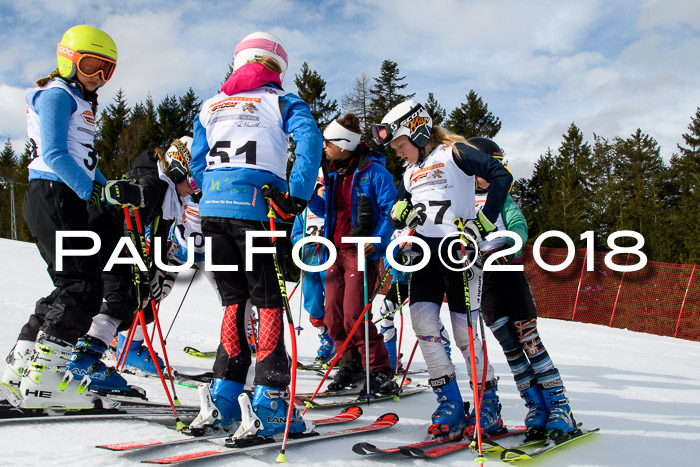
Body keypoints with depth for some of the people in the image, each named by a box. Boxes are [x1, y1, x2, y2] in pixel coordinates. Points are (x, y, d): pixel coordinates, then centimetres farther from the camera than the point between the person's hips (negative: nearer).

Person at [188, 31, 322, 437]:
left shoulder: (211, 105, 20)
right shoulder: (281, 101, 7)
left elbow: (197, 166, 18)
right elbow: (310, 140, -11)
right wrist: (297, 196, -13)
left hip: (212, 207, 5)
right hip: (257, 208, -4)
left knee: (234, 300, 13)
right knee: (268, 301, 0)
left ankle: (225, 395, 11)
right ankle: (269, 403, -5)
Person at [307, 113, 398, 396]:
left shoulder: (373, 171, -8)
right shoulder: (334, 173, 15)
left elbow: (391, 210, -12)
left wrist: (377, 242, -22)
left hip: (361, 252, -8)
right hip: (336, 250, 8)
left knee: (353, 317, -12)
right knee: (333, 315, 6)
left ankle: (381, 375, 1)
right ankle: (350, 366, 23)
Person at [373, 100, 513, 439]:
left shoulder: (454, 153, 0)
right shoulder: (411, 172, 21)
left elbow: (501, 176, -10)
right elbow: (397, 216, 21)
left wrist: (484, 222, -14)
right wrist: (402, 212, -4)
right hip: (425, 251, 6)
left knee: (464, 329, -5)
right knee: (422, 321, -8)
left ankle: (486, 405, 13)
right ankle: (450, 404, 2)